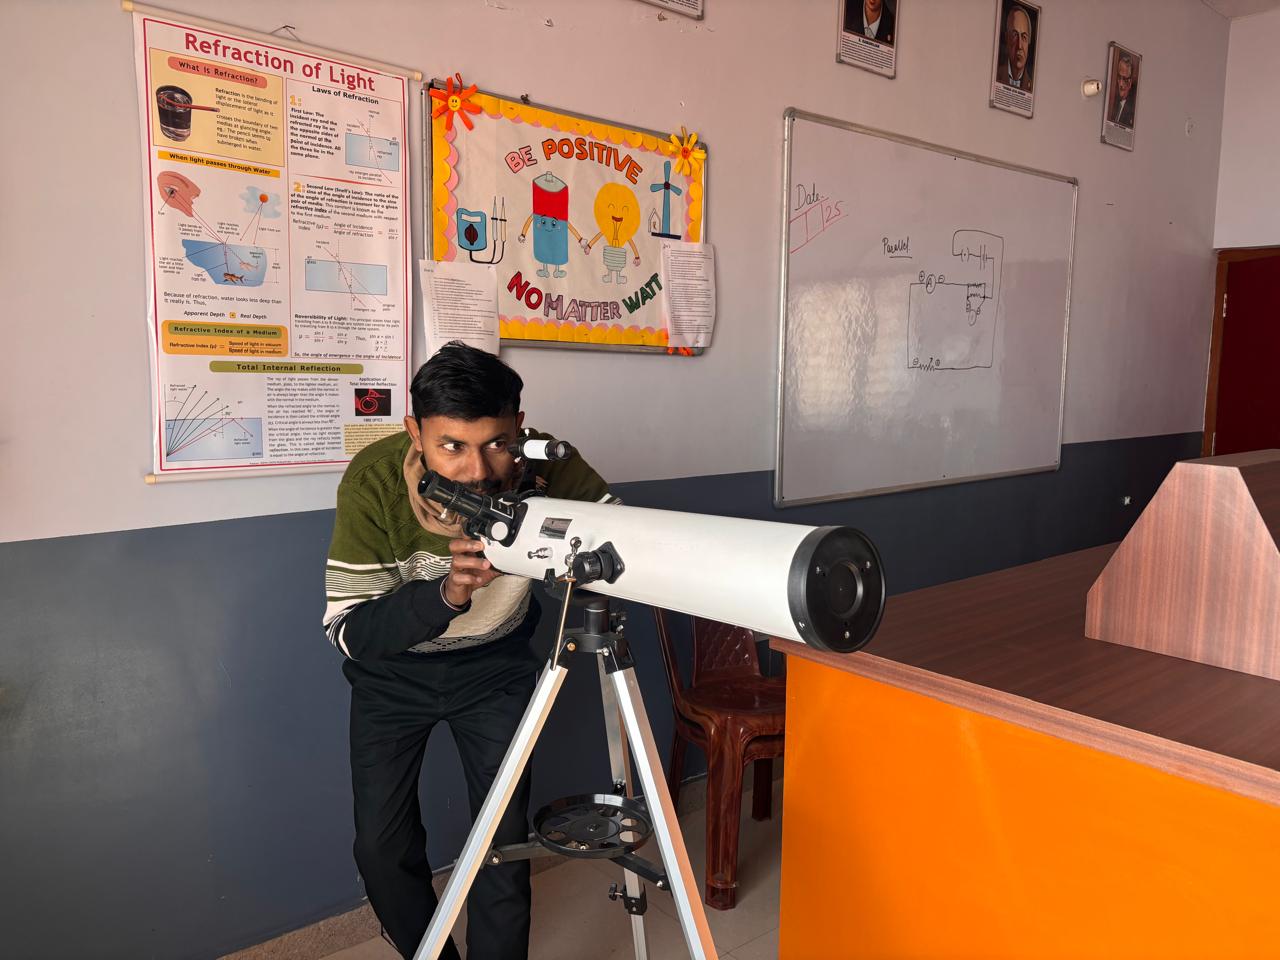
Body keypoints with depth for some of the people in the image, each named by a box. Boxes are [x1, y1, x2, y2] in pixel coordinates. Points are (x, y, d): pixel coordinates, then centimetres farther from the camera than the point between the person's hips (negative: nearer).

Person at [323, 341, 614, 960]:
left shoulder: (544, 466, -27)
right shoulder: (373, 481, -29)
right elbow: (347, 631, -27)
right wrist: (446, 593, -45)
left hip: (496, 661, 0)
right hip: (391, 670, 0)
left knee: (505, 841, -4)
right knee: (381, 845, 3)